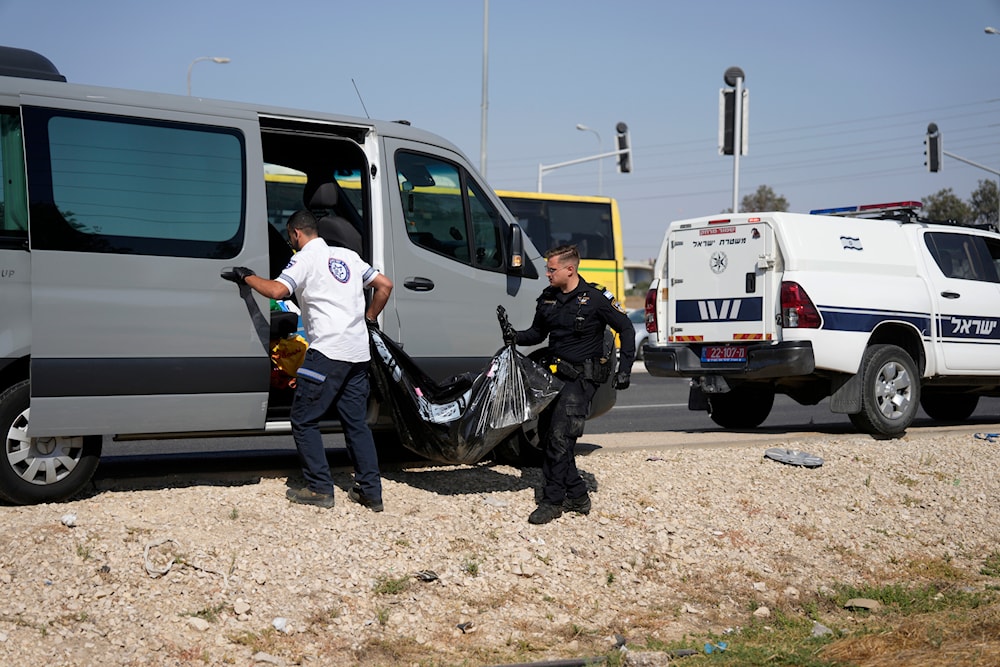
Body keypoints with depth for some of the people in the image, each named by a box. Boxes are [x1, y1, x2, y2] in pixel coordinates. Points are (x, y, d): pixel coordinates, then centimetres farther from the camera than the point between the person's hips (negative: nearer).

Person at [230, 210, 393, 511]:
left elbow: (278, 290, -18)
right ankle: (370, 491, 11)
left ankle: (320, 489, 1)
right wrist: (369, 318, 28)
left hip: (328, 351, -7)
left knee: (303, 419, 3)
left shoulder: (305, 258, -2)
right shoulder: (348, 255, 19)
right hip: (359, 352, 7)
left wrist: (247, 277, -3)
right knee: (356, 422, 13)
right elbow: (384, 285, 21)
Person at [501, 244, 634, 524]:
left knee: (560, 437, -15)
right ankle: (577, 496, 18)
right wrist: (516, 336, -3)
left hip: (581, 377, -7)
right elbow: (538, 333, 19)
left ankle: (553, 501, -8)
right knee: (549, 438, 6)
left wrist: (625, 369, -7)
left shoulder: (596, 298, -10)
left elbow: (625, 329, -2)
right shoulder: (548, 298, 7)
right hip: (554, 374, 7)